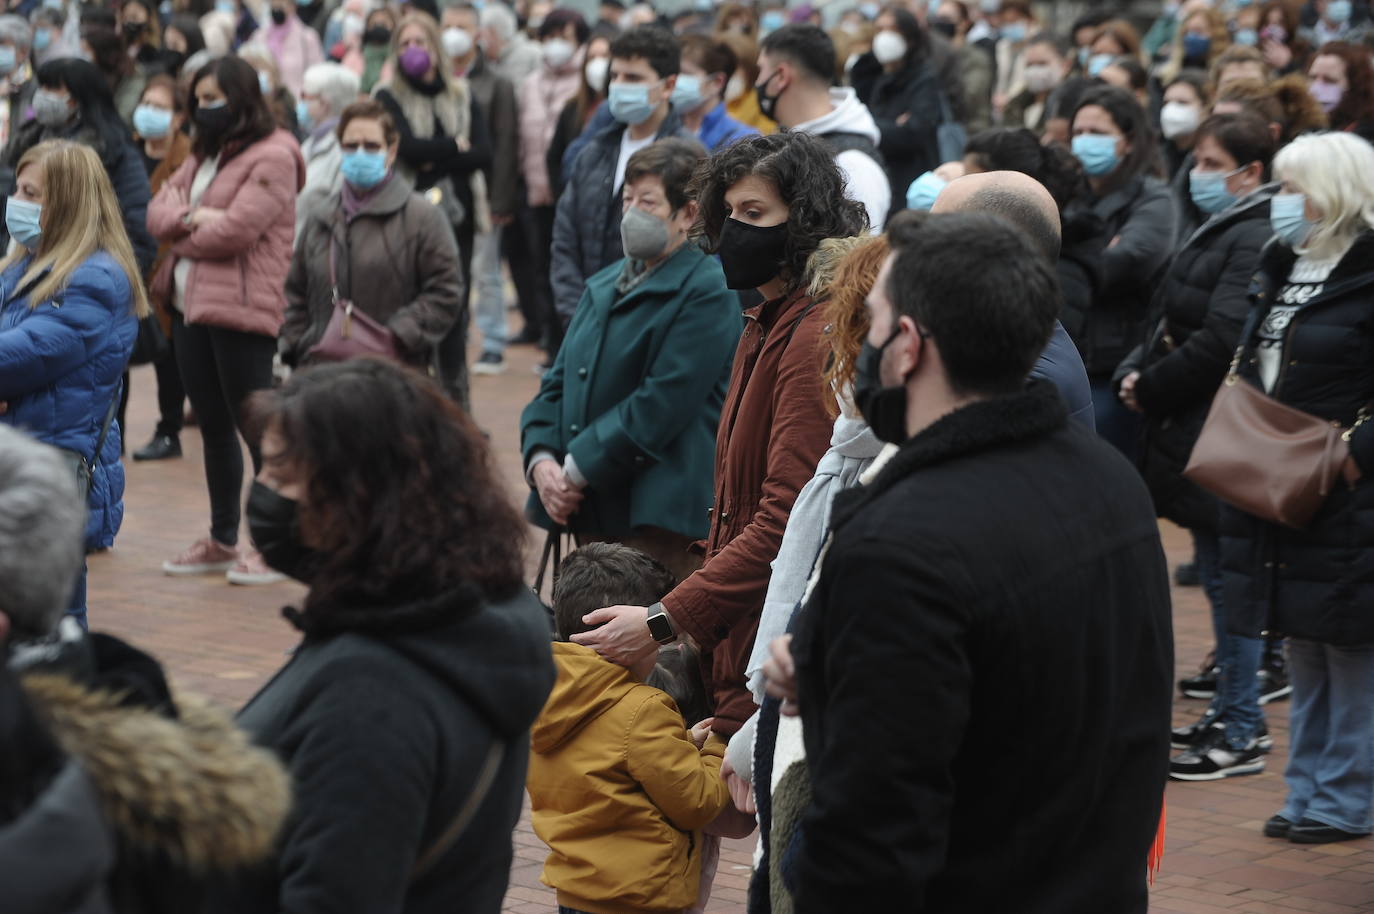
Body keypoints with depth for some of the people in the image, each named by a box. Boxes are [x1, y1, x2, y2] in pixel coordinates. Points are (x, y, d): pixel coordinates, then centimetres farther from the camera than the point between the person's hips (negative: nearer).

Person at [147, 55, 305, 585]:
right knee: (213, 428, 15)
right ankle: (222, 541, 24)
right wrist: (190, 216, -11)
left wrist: (178, 234, -3)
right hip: (190, 304, 9)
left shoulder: (272, 158, -10)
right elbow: (158, 211, 10)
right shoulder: (204, 156, 18)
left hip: (240, 309, -9)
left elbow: (235, 228, -19)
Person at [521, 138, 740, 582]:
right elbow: (558, 383, 16)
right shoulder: (603, 286, 18)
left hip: (661, 515, -7)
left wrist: (577, 470, -15)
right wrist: (540, 459, -3)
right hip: (594, 512, 7)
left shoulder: (707, 292, -8)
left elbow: (661, 405, -16)